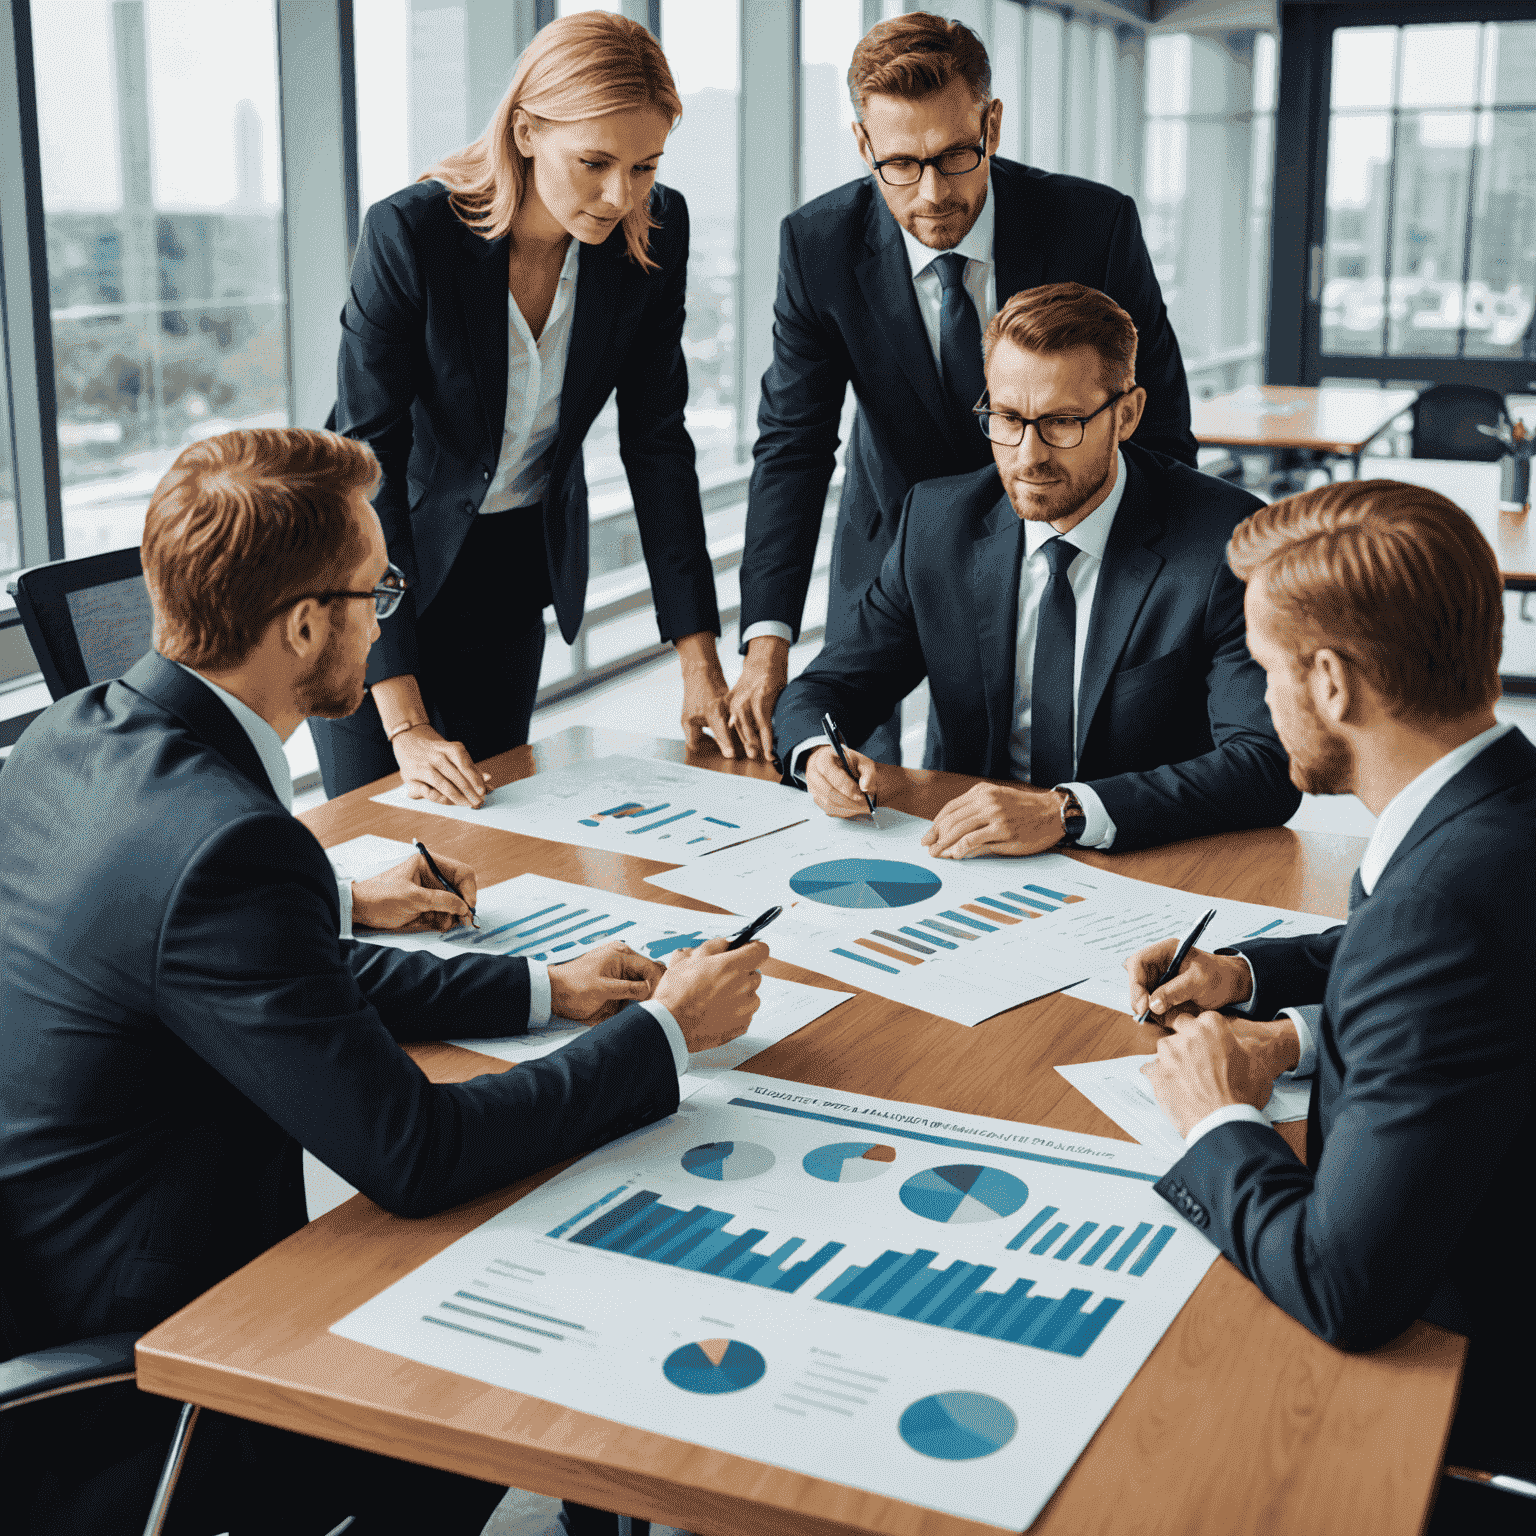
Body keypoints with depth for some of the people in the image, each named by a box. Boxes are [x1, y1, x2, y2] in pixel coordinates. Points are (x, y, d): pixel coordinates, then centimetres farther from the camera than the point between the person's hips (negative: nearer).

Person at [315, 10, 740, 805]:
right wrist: (406, 723, -33)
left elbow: (655, 441, -7)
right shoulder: (408, 234, -27)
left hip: (515, 565, 4)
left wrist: (700, 660, -12)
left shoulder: (653, 233, -14)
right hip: (372, 563, -4)